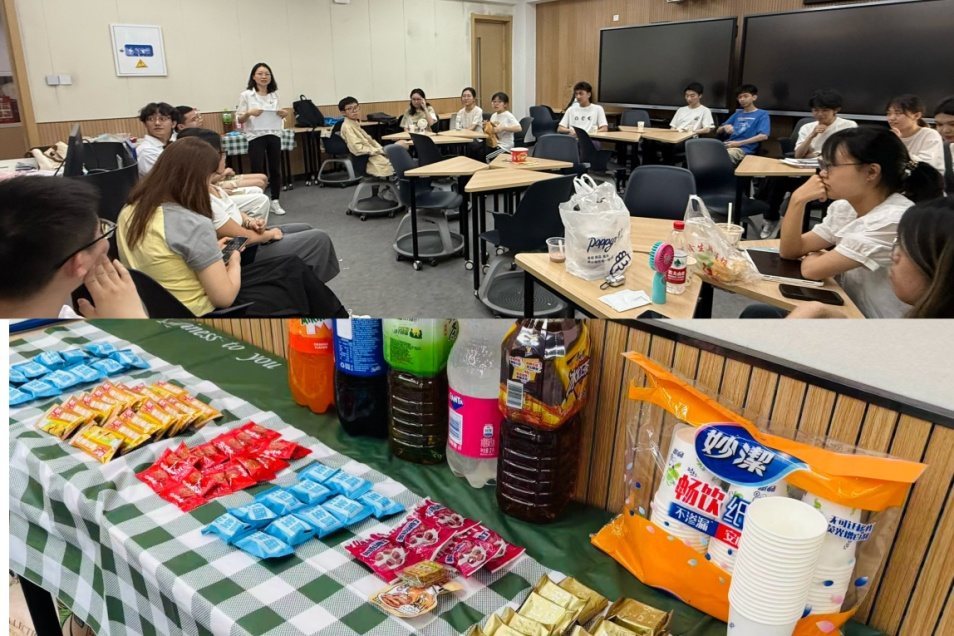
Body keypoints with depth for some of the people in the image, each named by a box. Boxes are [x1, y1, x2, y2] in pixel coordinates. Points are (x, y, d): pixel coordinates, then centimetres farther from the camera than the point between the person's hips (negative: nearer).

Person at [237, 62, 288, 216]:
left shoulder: (274, 94, 10)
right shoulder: (246, 95, -2)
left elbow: (280, 114, 19)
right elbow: (239, 120, -1)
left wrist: (283, 114, -3)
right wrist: (249, 113, -20)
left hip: (274, 135, 4)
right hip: (256, 137, -4)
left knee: (275, 169, 6)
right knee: (258, 171, -2)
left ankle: (275, 202, 14)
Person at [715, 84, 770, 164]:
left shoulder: (762, 114, 9)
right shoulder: (737, 113, 26)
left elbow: (763, 136, -7)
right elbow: (718, 131, 27)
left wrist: (739, 143, -11)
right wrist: (724, 127, 1)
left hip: (744, 149, -5)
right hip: (728, 145, 5)